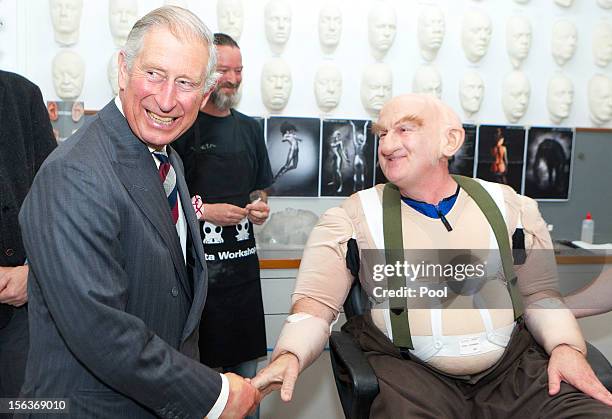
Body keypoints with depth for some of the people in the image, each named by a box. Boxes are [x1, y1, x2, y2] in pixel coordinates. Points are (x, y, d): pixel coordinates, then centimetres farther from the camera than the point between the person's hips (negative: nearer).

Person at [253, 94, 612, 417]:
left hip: (513, 365, 4)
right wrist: (291, 354, -23)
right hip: (408, 371, -3)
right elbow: (316, 302, -4)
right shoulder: (353, 217, 0)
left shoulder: (508, 206, 8)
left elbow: (540, 293, 13)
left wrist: (566, 345, -5)